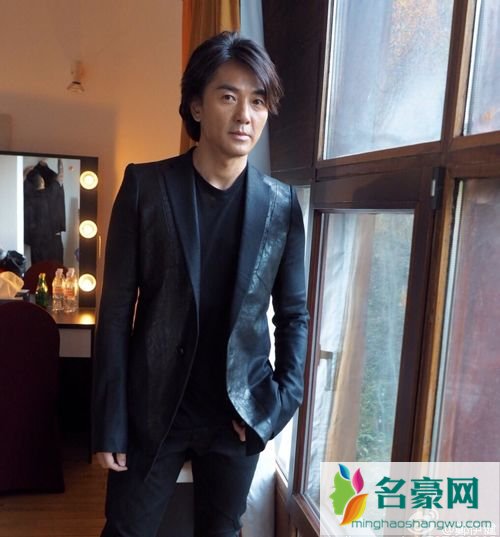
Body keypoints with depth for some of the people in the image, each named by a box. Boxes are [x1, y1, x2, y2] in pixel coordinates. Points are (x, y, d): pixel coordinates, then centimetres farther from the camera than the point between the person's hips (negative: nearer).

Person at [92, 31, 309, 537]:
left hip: (242, 413, 2)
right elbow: (116, 309, -6)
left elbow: (294, 314, 4)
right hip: (152, 407, -1)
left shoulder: (282, 203, -2)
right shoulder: (145, 185, -6)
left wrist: (283, 400, -5)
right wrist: (109, 421, -8)